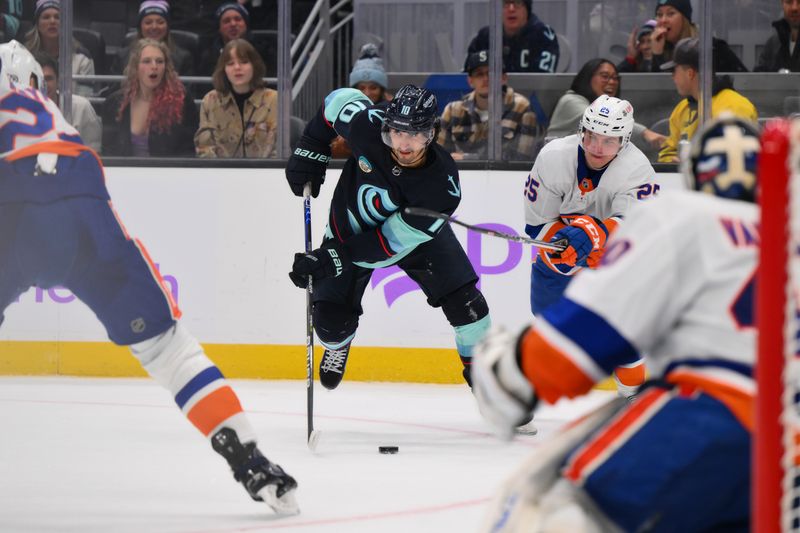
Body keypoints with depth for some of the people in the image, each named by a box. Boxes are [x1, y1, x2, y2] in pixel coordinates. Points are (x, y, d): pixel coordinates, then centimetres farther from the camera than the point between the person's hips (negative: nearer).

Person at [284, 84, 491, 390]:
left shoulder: (442, 188, -38)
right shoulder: (366, 124, -34)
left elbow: (394, 242, -34)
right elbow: (341, 99, -9)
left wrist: (332, 259, -38)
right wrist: (309, 152, -12)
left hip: (415, 230, -1)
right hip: (351, 226, 1)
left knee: (462, 297, -11)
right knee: (332, 318, -4)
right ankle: (337, 347, 34)